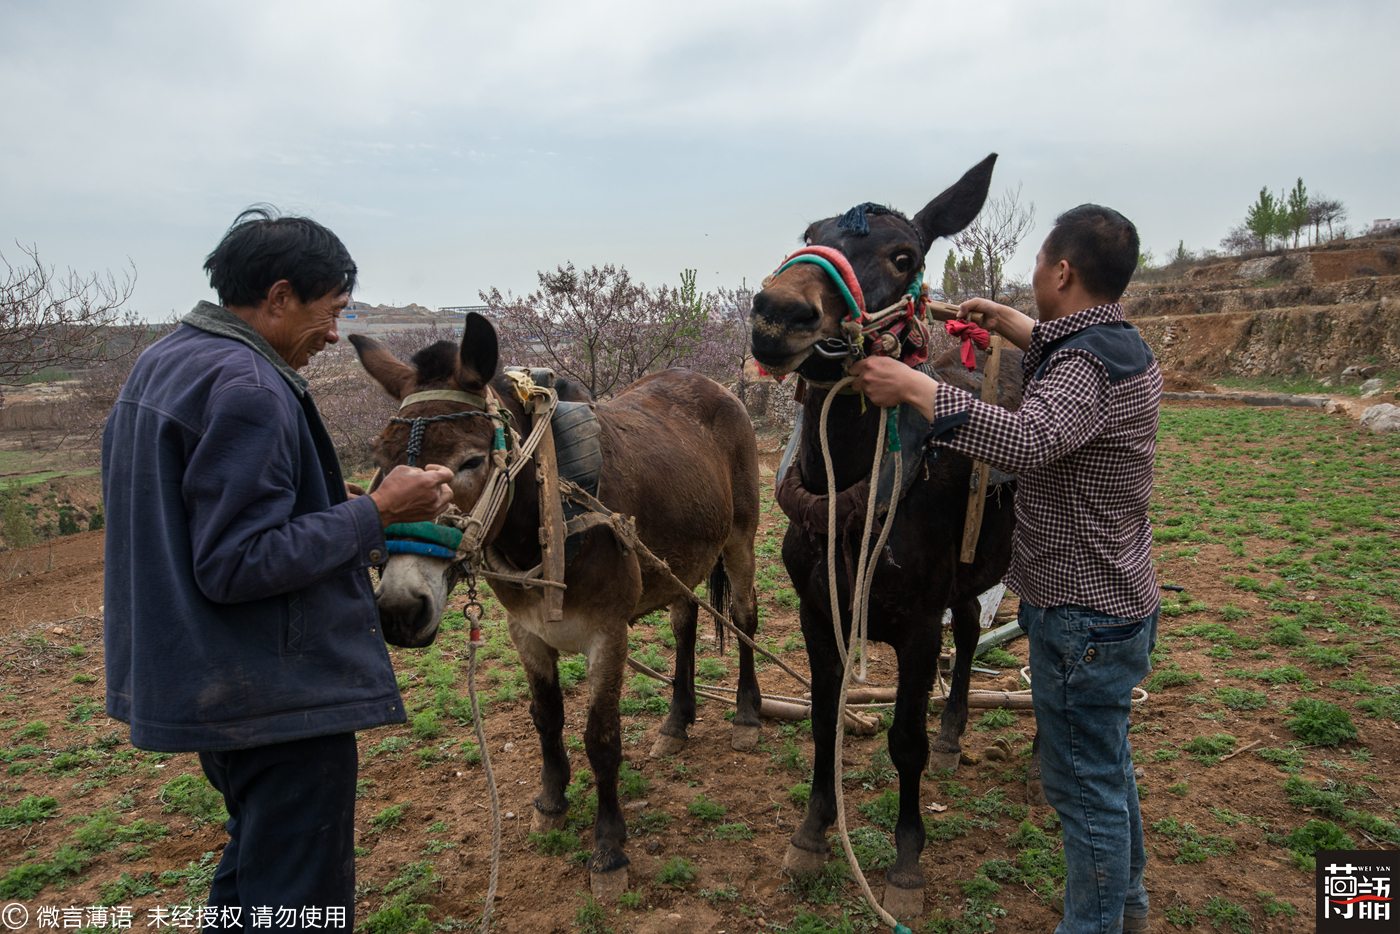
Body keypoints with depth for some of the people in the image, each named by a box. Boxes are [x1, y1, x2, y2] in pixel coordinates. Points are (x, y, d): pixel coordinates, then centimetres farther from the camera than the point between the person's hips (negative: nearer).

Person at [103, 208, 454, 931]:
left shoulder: (160, 364, 11)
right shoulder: (249, 390, -22)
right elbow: (236, 566, -26)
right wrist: (376, 512, -20)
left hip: (202, 681, 10)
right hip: (278, 695, -10)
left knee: (253, 871, 28)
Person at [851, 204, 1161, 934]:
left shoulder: (1089, 366, -25)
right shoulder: (1123, 346, 8)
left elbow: (1027, 440, -44)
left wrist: (913, 386, -40)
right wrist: (1009, 325, 25)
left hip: (1081, 619, -11)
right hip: (1116, 602, 11)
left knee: (1084, 783, 5)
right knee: (1105, 765, 26)